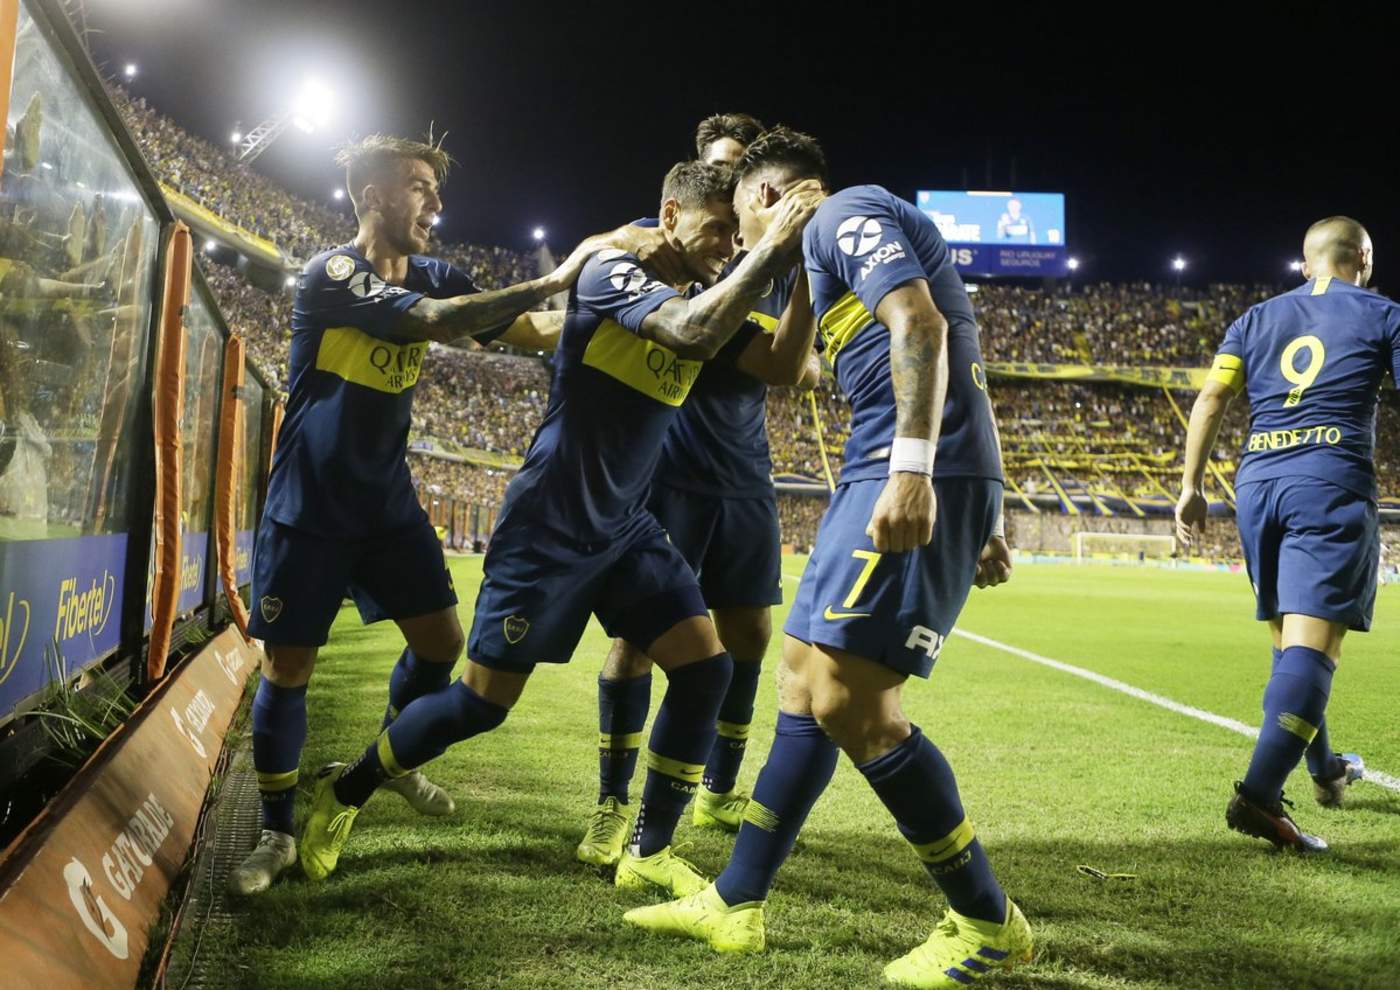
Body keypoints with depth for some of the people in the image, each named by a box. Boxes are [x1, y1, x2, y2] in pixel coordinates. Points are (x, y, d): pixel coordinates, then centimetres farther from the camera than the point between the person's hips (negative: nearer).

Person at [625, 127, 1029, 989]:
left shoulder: (847, 213, 0)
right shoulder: (848, 239, 27)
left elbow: (921, 324, -17)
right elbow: (963, 377, 25)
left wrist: (913, 469, -27)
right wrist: (982, 517, 23)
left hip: (913, 480, -10)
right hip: (882, 478, 10)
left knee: (851, 701, -12)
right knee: (806, 683, 10)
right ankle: (735, 905, 18)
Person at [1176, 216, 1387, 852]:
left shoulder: (1256, 319, 17)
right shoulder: (1380, 315, 8)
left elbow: (1210, 399, 7)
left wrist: (1191, 486, 7)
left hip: (1257, 484, 5)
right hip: (1331, 487, -5)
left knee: (1288, 641, 18)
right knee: (1313, 643, -12)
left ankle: (1325, 771, 34)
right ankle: (1258, 793, -26)